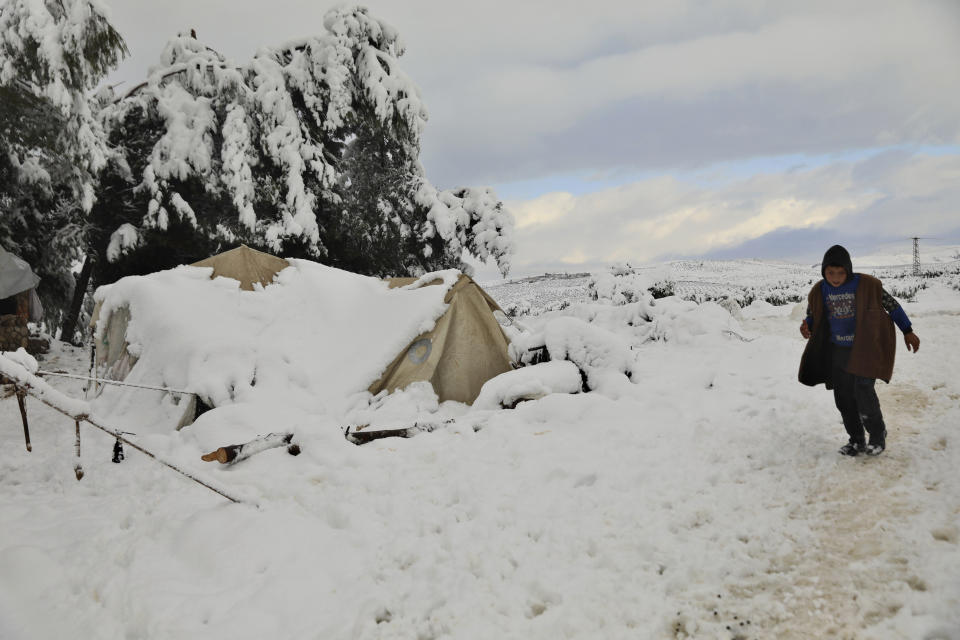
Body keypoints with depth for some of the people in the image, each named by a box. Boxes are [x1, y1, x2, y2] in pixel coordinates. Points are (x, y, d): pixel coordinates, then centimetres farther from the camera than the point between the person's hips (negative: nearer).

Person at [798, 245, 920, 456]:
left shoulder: (867, 285, -13)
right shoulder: (819, 291, -2)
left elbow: (892, 305, 0)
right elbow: (813, 315, 13)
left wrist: (907, 332, 5)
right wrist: (806, 325, -11)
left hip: (865, 349, -4)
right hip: (838, 351, 4)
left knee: (862, 391, -16)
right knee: (844, 397, 5)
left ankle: (878, 435, 7)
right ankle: (857, 441, 21)